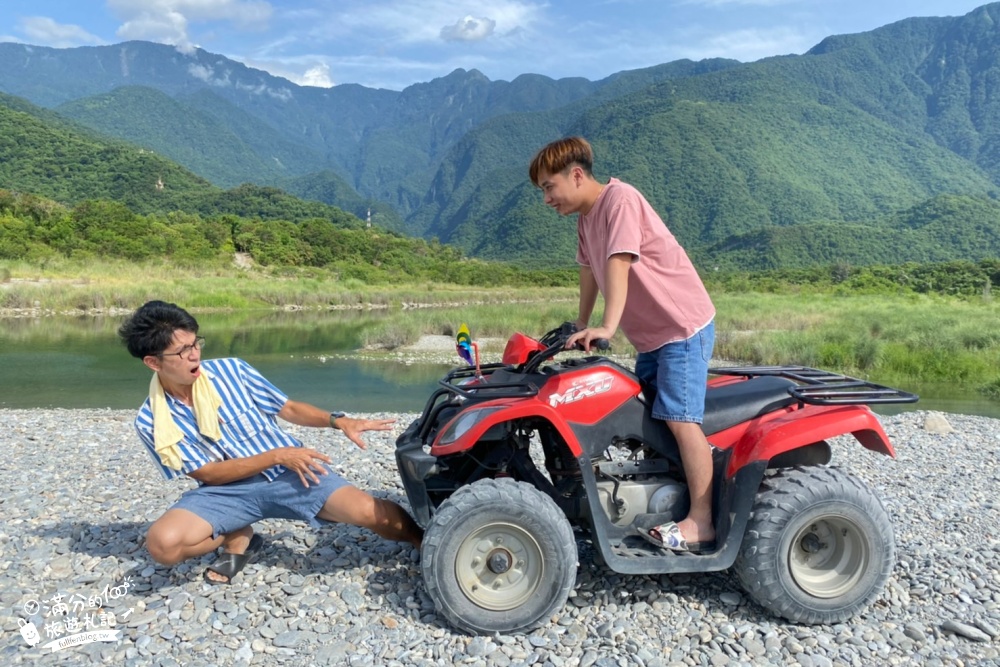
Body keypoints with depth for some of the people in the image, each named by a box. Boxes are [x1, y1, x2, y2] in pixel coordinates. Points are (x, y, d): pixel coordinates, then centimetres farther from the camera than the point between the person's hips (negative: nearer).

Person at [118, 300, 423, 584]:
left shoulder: (230, 370, -6)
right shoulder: (150, 421, -7)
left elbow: (288, 408, 4)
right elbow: (209, 473, -9)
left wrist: (338, 421, -14)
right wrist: (278, 455, -20)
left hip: (288, 472, 0)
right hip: (226, 488, 1)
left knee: (368, 511, -23)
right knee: (162, 543, -28)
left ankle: (421, 539, 9)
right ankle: (239, 538, 2)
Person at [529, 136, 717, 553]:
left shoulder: (619, 199, -18)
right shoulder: (586, 216, 10)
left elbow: (618, 264, -29)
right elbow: (589, 270, 17)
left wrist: (607, 326, -38)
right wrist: (580, 326, 21)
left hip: (684, 326, -10)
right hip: (651, 335, 10)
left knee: (680, 419, -15)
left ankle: (700, 523, -10)